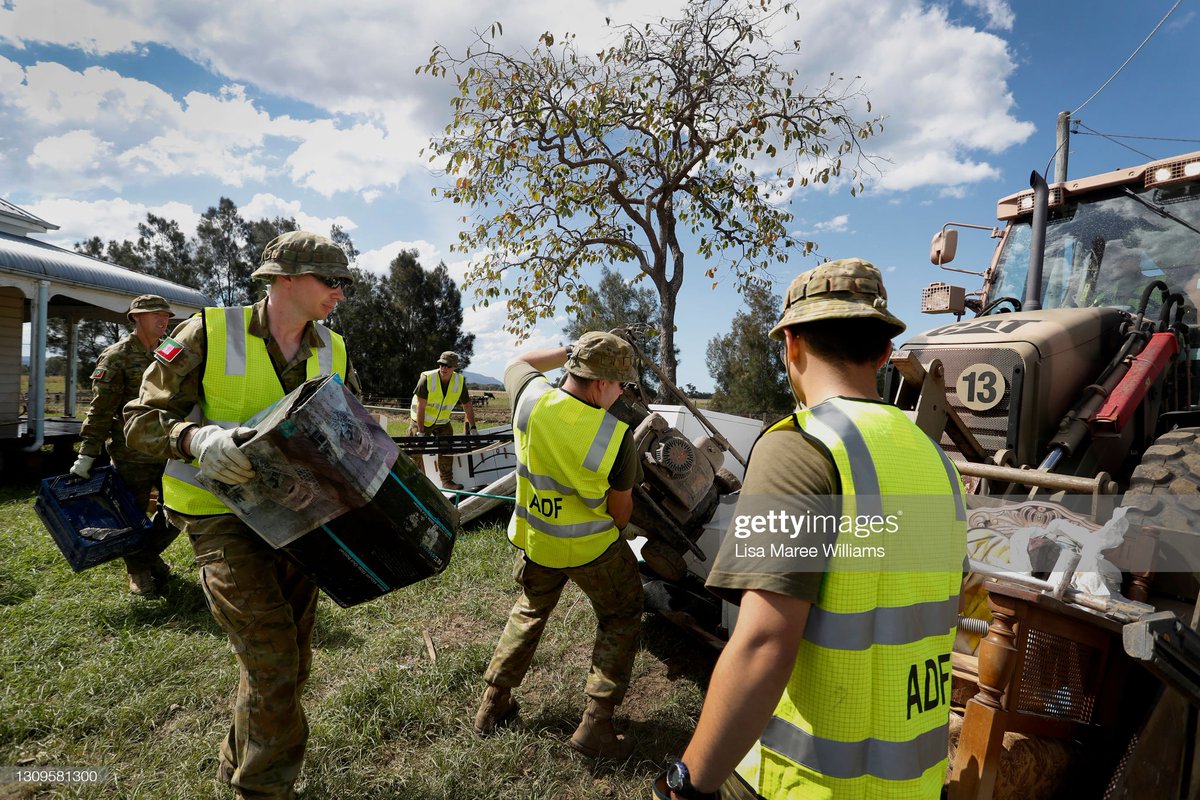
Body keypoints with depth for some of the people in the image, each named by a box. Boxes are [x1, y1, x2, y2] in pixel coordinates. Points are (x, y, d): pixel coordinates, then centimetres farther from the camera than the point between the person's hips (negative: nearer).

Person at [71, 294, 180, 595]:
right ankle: (138, 570, 25)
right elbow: (100, 409, -10)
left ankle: (150, 553, 32)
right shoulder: (116, 356, -7)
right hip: (132, 454, -5)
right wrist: (87, 453, -13)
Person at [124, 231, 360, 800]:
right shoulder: (209, 334, -11)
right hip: (223, 515, -5)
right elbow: (142, 420, -9)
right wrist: (197, 438, -30)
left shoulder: (332, 352, 4)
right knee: (271, 657, -8)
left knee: (291, 661, 14)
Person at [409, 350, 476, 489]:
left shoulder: (460, 382, -15)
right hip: (420, 421, -3)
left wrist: (472, 427, -2)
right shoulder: (427, 378, -26)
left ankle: (447, 480, 10)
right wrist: (421, 431, -24)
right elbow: (421, 406, -24)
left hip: (442, 422, 3)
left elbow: (468, 406, -2)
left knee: (447, 449, -2)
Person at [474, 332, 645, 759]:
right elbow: (621, 507, -11)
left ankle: (493, 703, 37)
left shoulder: (531, 398, -19)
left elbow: (517, 364, 7)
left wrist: (570, 351, 7)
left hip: (535, 540, 4)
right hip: (591, 547, -4)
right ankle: (595, 726, 17)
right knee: (620, 619, 19)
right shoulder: (617, 436, -25)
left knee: (530, 612, 28)